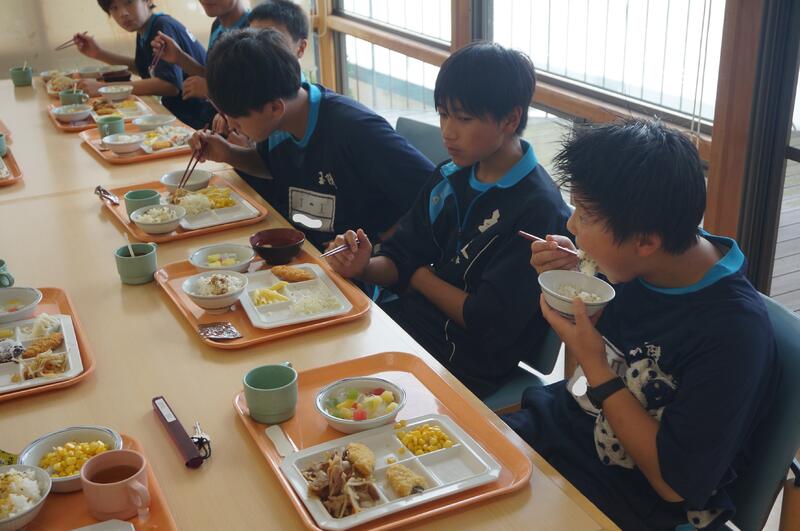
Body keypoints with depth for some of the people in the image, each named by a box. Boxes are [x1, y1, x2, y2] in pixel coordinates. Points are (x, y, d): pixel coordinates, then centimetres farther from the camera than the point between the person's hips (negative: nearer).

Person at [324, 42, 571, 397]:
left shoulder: (538, 209, -19)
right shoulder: (449, 178, 5)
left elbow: (488, 322, -20)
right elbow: (402, 257, 8)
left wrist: (420, 275, -6)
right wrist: (365, 267, -16)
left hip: (466, 364, -7)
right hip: (412, 319, 7)